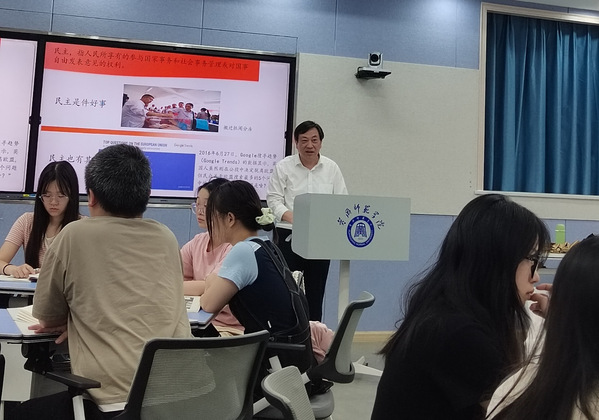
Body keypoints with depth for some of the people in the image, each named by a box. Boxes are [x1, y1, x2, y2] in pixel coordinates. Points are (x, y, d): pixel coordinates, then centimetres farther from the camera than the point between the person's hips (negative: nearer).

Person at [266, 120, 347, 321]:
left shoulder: (332, 168, 8)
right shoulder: (283, 167, 1)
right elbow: (274, 199, -4)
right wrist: (292, 218, -22)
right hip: (289, 236, -2)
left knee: (315, 291, 6)